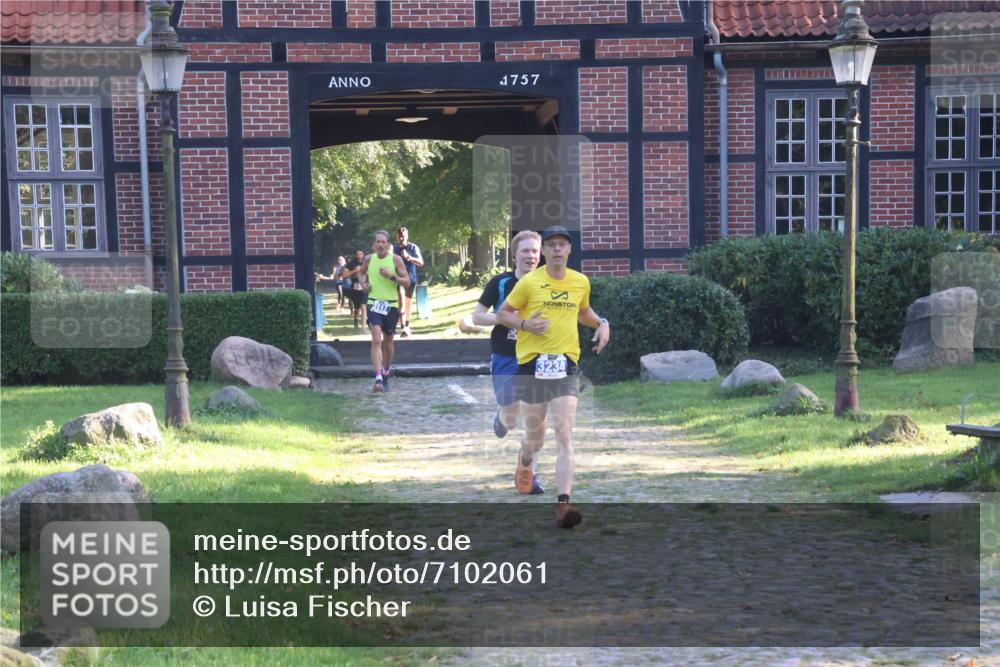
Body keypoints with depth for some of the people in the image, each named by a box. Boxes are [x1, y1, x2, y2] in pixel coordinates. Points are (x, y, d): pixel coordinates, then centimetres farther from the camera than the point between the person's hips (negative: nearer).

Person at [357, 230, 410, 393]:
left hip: (391, 305, 0)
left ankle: (385, 374, 37)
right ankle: (378, 379, -25)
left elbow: (407, 282, -5)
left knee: (388, 341, 15)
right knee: (376, 339, -17)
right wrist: (363, 283, 3)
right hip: (374, 303, 0)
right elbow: (361, 273, 23)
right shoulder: (369, 259, 2)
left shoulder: (396, 259, -4)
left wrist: (391, 276, -20)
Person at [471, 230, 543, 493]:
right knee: (511, 419, 2)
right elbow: (477, 316, -3)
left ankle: (530, 473, 5)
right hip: (505, 358, -1)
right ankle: (500, 417, 39)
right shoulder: (500, 283, -6)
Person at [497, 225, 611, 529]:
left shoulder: (581, 282, 8)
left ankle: (563, 505, -18)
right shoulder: (529, 281, -3)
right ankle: (524, 462, 48)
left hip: (566, 365, 1)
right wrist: (525, 324, -14)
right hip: (532, 364, -1)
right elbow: (502, 314, 5)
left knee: (564, 435, -13)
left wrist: (601, 323, 8)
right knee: (535, 437, 10)